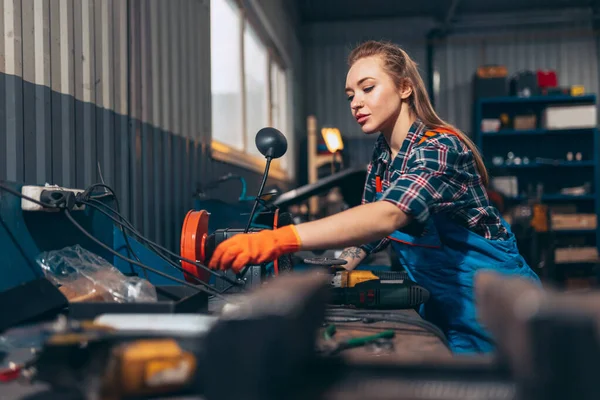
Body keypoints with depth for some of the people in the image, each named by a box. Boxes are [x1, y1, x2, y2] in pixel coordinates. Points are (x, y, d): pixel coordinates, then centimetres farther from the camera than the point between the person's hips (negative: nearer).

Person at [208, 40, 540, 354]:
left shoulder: (440, 148, -24)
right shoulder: (382, 153, 2)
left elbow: (388, 215, -41)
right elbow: (370, 223, 9)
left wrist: (279, 240, -51)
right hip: (444, 301, 7)